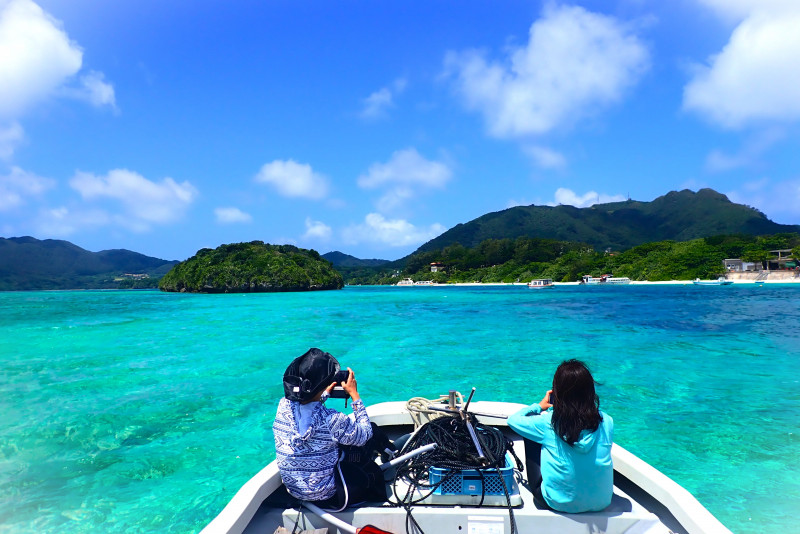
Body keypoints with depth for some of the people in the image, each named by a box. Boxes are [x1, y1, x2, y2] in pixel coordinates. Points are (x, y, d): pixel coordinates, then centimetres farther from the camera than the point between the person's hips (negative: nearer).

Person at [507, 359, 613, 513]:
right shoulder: (606, 421, -14)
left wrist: (539, 406, 13)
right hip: (601, 503, 3)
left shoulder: (548, 423, -21)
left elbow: (513, 419, -3)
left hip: (559, 504, -3)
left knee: (531, 437, 13)